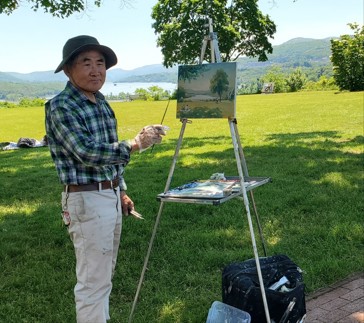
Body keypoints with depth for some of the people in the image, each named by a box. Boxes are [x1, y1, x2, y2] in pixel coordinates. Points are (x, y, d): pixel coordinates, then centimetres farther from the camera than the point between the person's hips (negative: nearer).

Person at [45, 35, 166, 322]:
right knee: (94, 281, -4)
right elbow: (87, 152, -25)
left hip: (111, 196, 9)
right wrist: (135, 144, -21)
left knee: (105, 274, 17)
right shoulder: (60, 107, -14)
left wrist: (121, 192, 19)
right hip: (87, 199, -8)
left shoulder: (101, 103, 12)